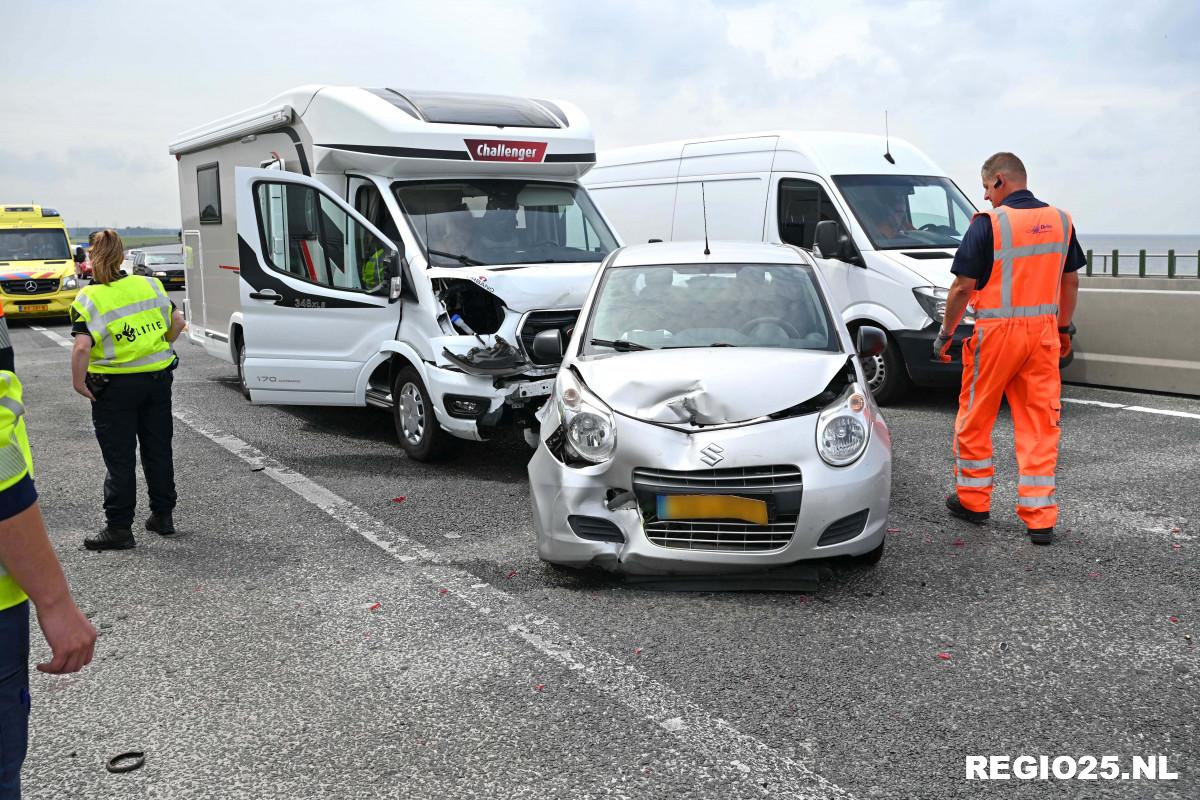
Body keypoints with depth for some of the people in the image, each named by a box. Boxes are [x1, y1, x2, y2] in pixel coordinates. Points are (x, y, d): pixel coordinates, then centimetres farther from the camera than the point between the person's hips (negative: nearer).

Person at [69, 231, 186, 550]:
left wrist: (78, 381, -9)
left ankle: (119, 527, 8)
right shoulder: (149, 285, 2)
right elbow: (177, 322, 6)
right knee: (158, 450, 15)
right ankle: (162, 515, 25)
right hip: (157, 379, 4)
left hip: (115, 385, -4)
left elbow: (82, 348, -22)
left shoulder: (89, 299, -12)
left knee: (119, 458, 4)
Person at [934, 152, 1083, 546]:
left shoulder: (989, 222, -10)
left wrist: (945, 334, 1)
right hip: (1044, 332, 5)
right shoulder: (1060, 220, 8)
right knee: (1040, 423, 6)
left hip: (997, 331, -5)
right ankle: (1040, 518, 6)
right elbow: (1071, 281, 15)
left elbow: (963, 287, -10)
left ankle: (973, 499, 23)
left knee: (975, 420, 11)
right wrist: (1063, 328, 26)